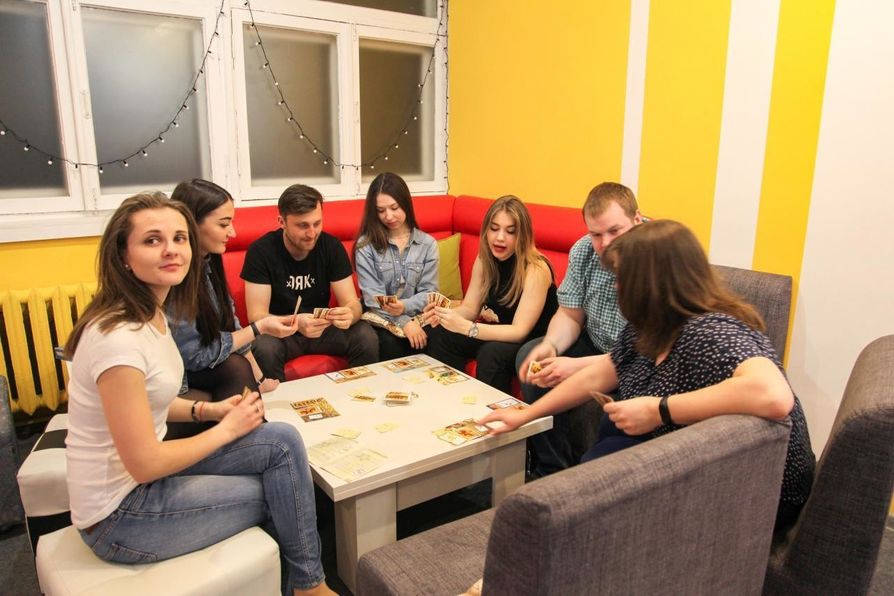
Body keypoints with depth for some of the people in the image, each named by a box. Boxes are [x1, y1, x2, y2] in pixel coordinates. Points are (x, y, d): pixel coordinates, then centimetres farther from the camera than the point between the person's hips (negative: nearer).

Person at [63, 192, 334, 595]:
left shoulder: (152, 313, 2)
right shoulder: (119, 336, -27)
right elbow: (145, 464, -24)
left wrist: (210, 409, 0)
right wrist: (227, 428, -12)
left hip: (143, 474, 7)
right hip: (119, 517, -7)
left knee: (283, 441, -5)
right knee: (279, 490, -1)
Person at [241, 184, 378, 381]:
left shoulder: (332, 246, -8)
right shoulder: (261, 251, -17)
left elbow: (352, 303, -10)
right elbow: (257, 316, -20)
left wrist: (349, 314, -37)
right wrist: (295, 323, -41)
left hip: (322, 327, 2)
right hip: (279, 330, -2)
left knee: (367, 338, -23)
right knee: (264, 348, -34)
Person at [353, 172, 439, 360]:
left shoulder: (428, 244, 5)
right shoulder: (365, 245, -2)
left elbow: (429, 292, 1)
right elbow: (372, 297, -8)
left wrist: (405, 306, -21)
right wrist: (403, 322, -22)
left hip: (417, 317, 2)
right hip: (381, 318, -1)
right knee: (389, 344, -32)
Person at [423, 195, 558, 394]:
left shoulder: (536, 269, -24)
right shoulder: (484, 260, -4)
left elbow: (520, 331, -28)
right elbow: (469, 308, -2)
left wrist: (465, 327, -39)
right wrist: (444, 314, -25)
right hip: (503, 333, 6)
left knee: (490, 353, -33)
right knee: (440, 335, -11)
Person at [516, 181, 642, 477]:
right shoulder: (583, 251, -6)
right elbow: (570, 315, 2)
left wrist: (578, 366, -37)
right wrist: (550, 346, -21)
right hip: (596, 346, 6)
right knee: (531, 357, -10)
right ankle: (552, 471, 0)